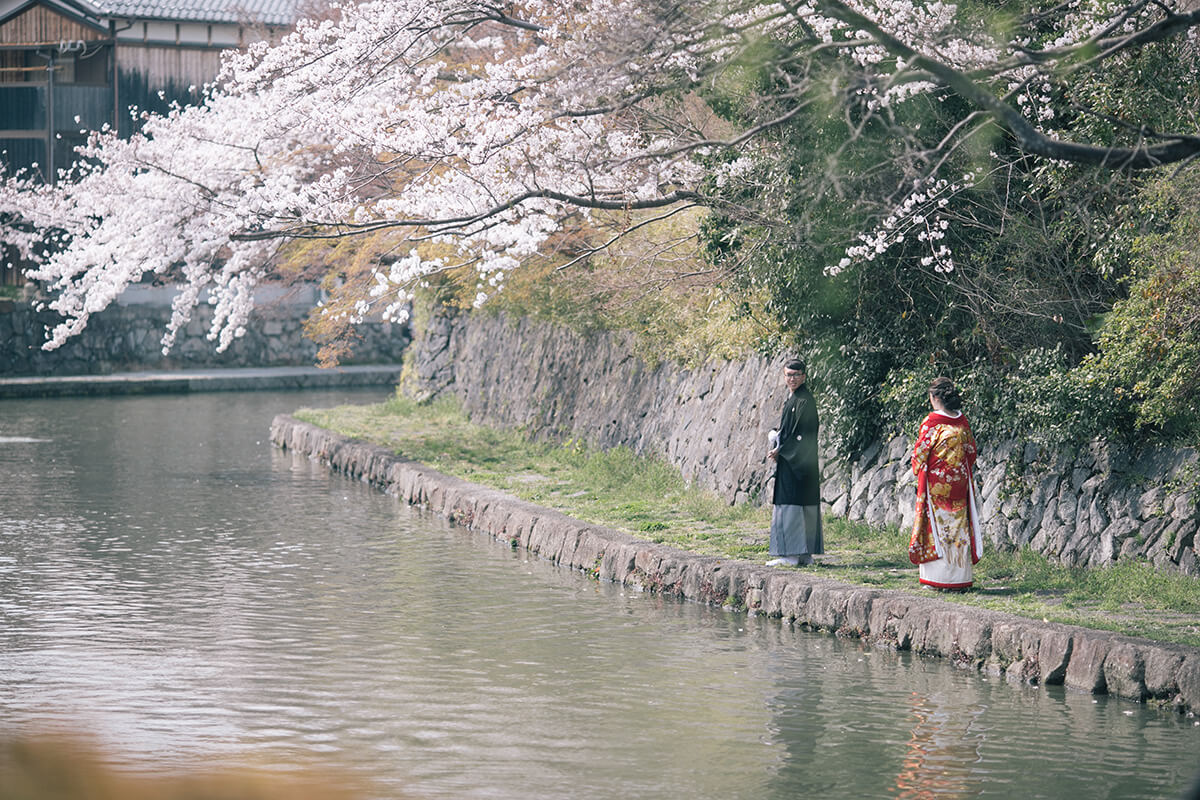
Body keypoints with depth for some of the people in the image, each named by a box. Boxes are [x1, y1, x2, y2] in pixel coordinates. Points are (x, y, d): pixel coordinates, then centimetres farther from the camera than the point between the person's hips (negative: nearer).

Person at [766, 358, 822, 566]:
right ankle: (805, 554, 12)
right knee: (803, 507, 10)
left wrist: (781, 450, -13)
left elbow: (804, 433, -18)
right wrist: (776, 444, 6)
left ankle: (792, 555, -12)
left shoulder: (805, 400, -13)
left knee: (791, 505, -11)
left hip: (799, 461, -10)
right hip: (789, 461, 10)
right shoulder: (792, 399, 16)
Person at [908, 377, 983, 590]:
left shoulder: (932, 422, -12)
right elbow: (971, 451, 12)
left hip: (935, 483, -5)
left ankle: (937, 579, 1)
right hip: (959, 482, 5)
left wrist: (918, 470, 10)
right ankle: (960, 579, 10)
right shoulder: (962, 421, 4)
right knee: (958, 526, 8)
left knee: (936, 525, 0)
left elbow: (920, 452, -7)